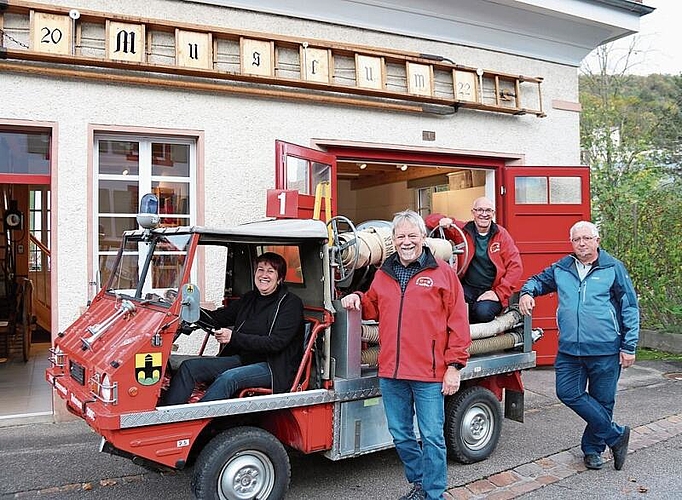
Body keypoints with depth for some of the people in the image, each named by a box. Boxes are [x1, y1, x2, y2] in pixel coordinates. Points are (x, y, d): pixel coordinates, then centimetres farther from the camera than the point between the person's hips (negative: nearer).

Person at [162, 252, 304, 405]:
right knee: (189, 366, -11)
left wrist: (234, 338, -24)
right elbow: (218, 317, 15)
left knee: (229, 378, -34)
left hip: (274, 368, -7)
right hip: (243, 359, 7)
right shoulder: (249, 299, 16)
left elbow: (276, 343, -18)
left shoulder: (291, 303, -6)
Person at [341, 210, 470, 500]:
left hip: (429, 375, -5)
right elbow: (373, 309, 26)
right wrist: (357, 299, 5)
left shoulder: (442, 272, -2)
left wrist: (454, 365, -8)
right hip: (391, 373, 5)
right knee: (401, 435, 16)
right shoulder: (383, 274, 11)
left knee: (432, 437, 3)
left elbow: (458, 322, -4)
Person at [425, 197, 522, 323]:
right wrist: (443, 221, -15)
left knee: (483, 312, -32)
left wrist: (499, 293, -10)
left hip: (491, 291, 0)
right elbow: (430, 220, 9)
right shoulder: (462, 230, 5)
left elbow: (515, 266, 0)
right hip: (467, 288, 0)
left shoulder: (501, 234, 4)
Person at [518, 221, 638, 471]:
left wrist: (629, 346, -3)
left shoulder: (613, 268, -2)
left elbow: (630, 308, 1)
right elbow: (538, 280, 24)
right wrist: (527, 292, 0)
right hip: (569, 349, 3)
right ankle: (615, 435, 12)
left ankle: (593, 448, 28)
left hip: (605, 350, -3)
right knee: (568, 392, -2)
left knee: (602, 400, 7)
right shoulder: (561, 268, 7)